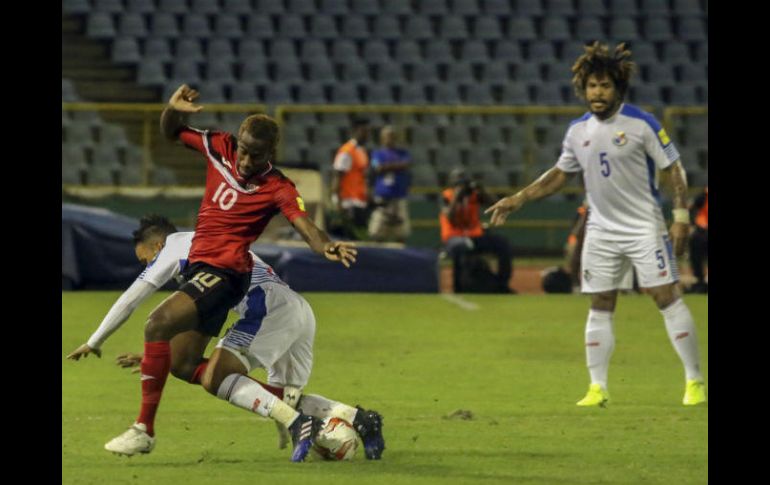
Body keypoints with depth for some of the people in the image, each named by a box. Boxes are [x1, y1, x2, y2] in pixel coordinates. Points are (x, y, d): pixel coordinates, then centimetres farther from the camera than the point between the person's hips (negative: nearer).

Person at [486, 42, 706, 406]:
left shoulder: (641, 124, -10)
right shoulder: (578, 130, 5)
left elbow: (673, 170, -6)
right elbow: (560, 174, 19)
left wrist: (681, 218, -13)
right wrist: (518, 200, 13)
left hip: (645, 226, -5)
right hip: (601, 231, 5)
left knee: (667, 297, -9)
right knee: (600, 307, 3)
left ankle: (694, 380, -3)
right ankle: (597, 387, 8)